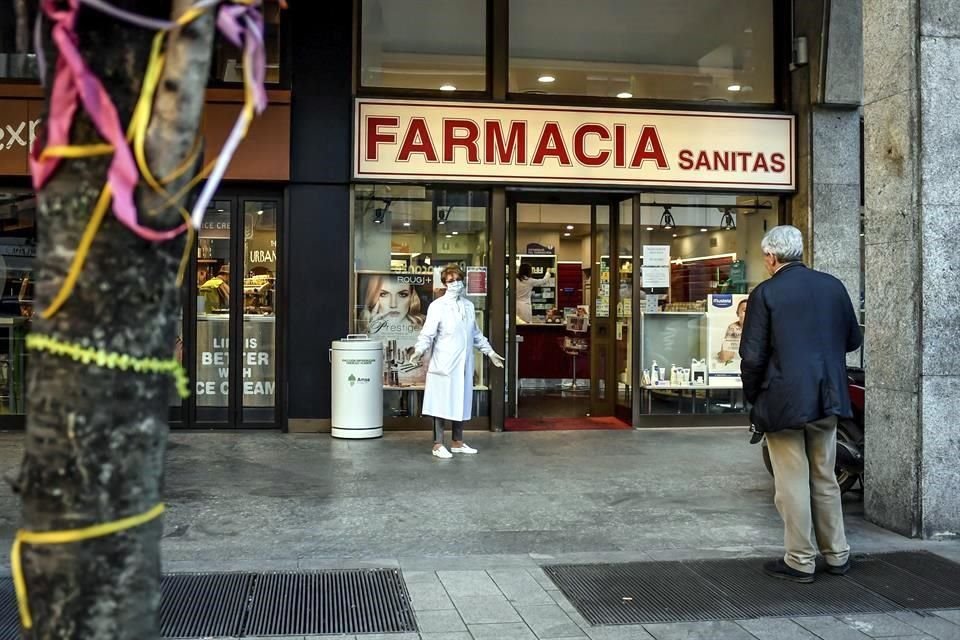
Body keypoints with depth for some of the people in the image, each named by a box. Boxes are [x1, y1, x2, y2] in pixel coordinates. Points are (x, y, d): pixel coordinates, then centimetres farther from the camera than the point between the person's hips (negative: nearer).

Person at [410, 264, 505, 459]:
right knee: (441, 404, -2)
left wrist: (490, 352, 23)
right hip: (444, 364, -6)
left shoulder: (468, 305, 14)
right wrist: (419, 350, -27)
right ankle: (438, 445, 6)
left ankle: (458, 443, 22)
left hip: (464, 363, 6)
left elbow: (475, 333, 23)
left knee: (461, 402, 11)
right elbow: (427, 333, -11)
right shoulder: (437, 306, -5)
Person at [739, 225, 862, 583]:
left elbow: (752, 356, -14)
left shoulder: (765, 294, -12)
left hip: (783, 401, -5)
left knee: (793, 483, 4)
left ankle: (800, 561, 12)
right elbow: (853, 340, 11)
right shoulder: (833, 286, 3)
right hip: (827, 398, 5)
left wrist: (752, 396, 0)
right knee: (825, 478, 17)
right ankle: (837, 556, 26)